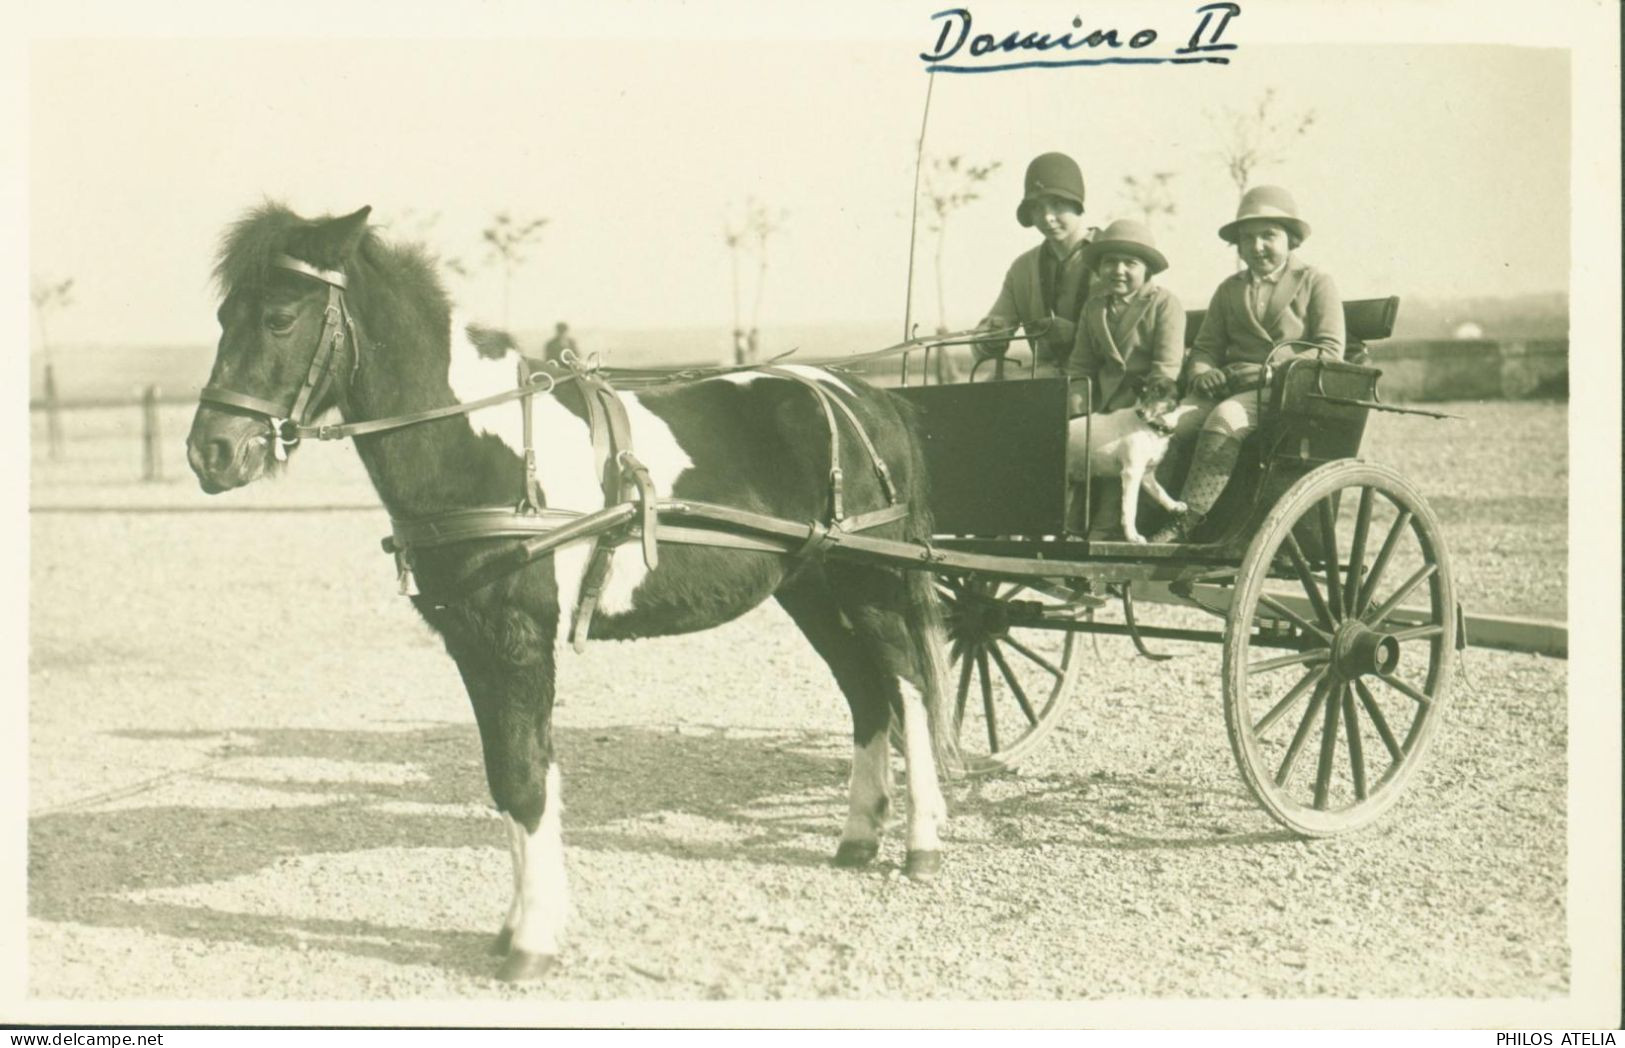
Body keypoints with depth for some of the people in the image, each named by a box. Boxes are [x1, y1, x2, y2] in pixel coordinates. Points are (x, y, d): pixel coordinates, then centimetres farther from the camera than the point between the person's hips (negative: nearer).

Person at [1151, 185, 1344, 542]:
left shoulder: (1316, 283, 9)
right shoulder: (1230, 289, 24)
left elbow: (1330, 351, -2)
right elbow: (1205, 347, 20)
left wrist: (1272, 369, -15)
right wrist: (1202, 373, -5)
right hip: (1230, 388, 5)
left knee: (1226, 417, -37)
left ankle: (1185, 523, -39)